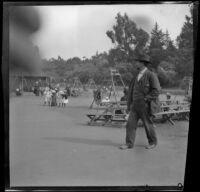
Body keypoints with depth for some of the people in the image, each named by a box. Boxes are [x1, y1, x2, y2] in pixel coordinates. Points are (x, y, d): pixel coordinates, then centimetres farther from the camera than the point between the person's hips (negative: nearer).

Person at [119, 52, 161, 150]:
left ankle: (153, 142, 26)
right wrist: (129, 105, 13)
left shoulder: (151, 75, -10)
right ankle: (129, 143, 5)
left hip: (145, 106, -6)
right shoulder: (137, 76, 12)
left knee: (148, 125, 7)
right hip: (135, 105, 6)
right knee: (130, 124, -1)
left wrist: (145, 99, -17)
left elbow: (156, 90, -16)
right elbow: (132, 90, 16)